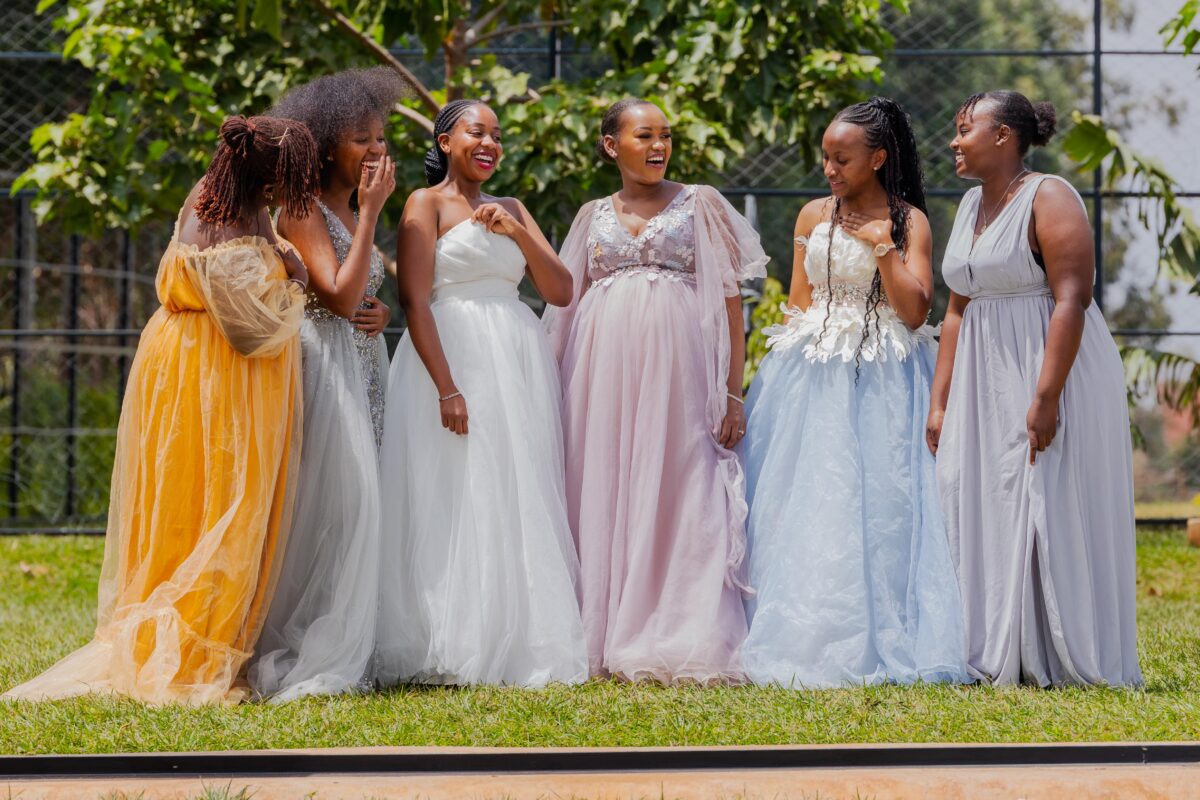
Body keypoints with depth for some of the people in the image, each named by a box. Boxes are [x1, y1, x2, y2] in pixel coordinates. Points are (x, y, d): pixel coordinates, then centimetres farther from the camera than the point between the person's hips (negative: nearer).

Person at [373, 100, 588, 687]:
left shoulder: (511, 209, 18)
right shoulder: (427, 205, 1)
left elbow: (560, 292, 10)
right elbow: (414, 301, -9)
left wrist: (518, 233, -6)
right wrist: (446, 388, -19)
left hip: (519, 367, 6)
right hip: (454, 357, -6)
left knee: (521, 506, 3)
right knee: (460, 506, -8)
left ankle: (521, 649, 6)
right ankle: (456, 655, -7)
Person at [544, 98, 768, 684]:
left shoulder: (700, 205, 6)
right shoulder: (593, 216, 14)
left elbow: (730, 301, 2)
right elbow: (567, 306, 19)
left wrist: (733, 393, -5)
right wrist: (556, 389, 10)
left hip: (677, 369, -3)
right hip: (606, 367, 3)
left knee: (679, 500, -6)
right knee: (606, 500, 1)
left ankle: (679, 645, -4)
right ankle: (608, 643, 6)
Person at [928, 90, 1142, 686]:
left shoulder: (1049, 199, -11)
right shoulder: (971, 206, 13)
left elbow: (1071, 300, -20)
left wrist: (1046, 397, -26)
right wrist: (939, 403, 9)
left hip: (1051, 370, -8)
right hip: (984, 383, 8)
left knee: (1049, 509, -6)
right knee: (981, 512, 6)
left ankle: (1059, 658, 0)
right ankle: (996, 658, 12)